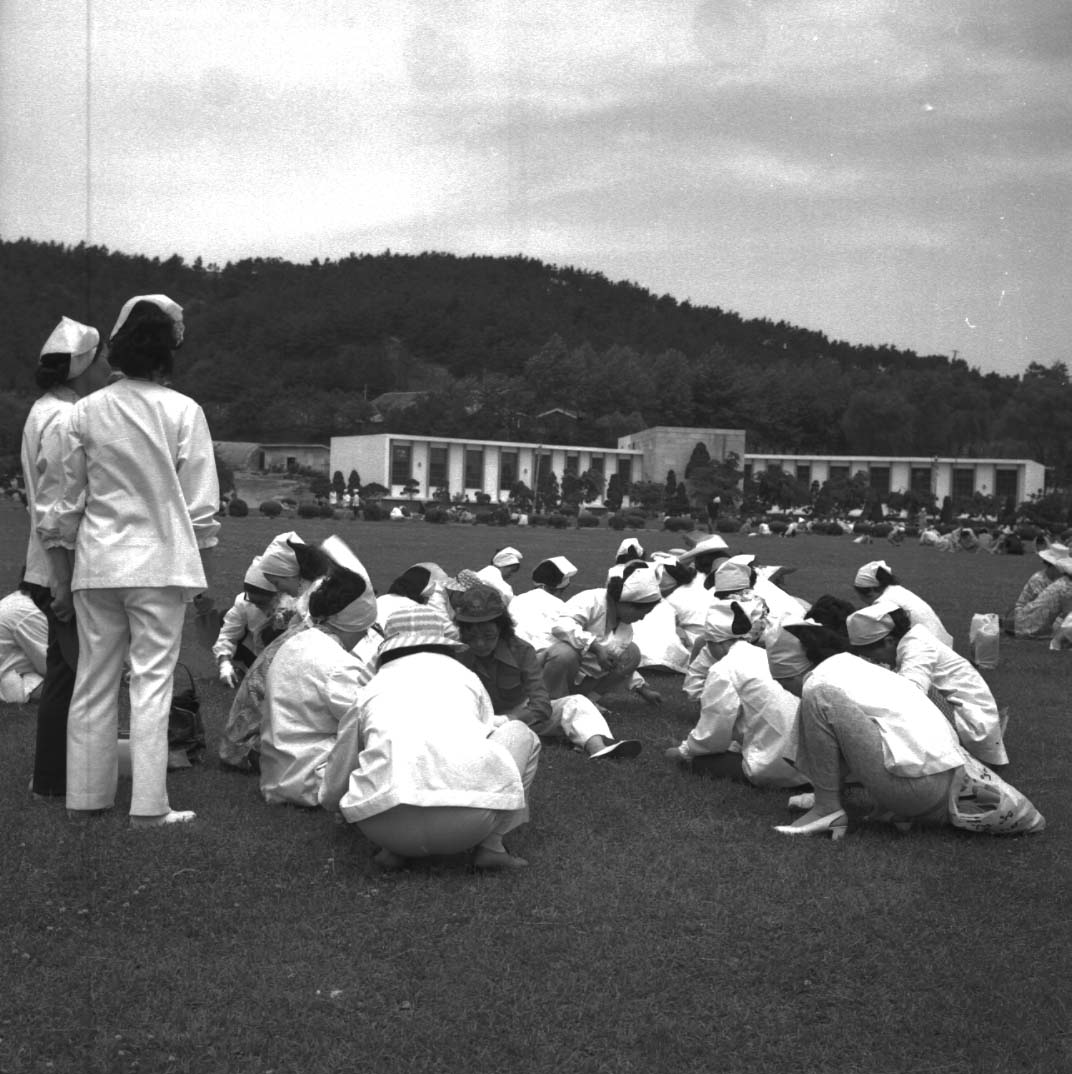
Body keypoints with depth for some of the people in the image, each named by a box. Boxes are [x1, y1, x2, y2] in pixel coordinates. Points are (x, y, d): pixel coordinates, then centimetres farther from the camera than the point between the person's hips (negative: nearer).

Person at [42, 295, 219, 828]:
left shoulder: (86, 412, 1)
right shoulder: (183, 412, -7)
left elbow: (68, 501, 7)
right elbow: (200, 506, -4)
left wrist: (63, 575, 16)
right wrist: (202, 567, 8)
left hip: (97, 563, 3)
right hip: (160, 563, -3)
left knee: (94, 680, 12)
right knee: (152, 681, 2)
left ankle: (86, 795, 21)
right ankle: (148, 805, 3)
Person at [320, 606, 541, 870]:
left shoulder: (371, 690, 24)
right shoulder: (465, 677, 23)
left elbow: (331, 793, 32)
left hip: (384, 826, 2)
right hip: (467, 822, -2)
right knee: (519, 732, 26)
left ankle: (396, 848, 13)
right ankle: (490, 845, 13)